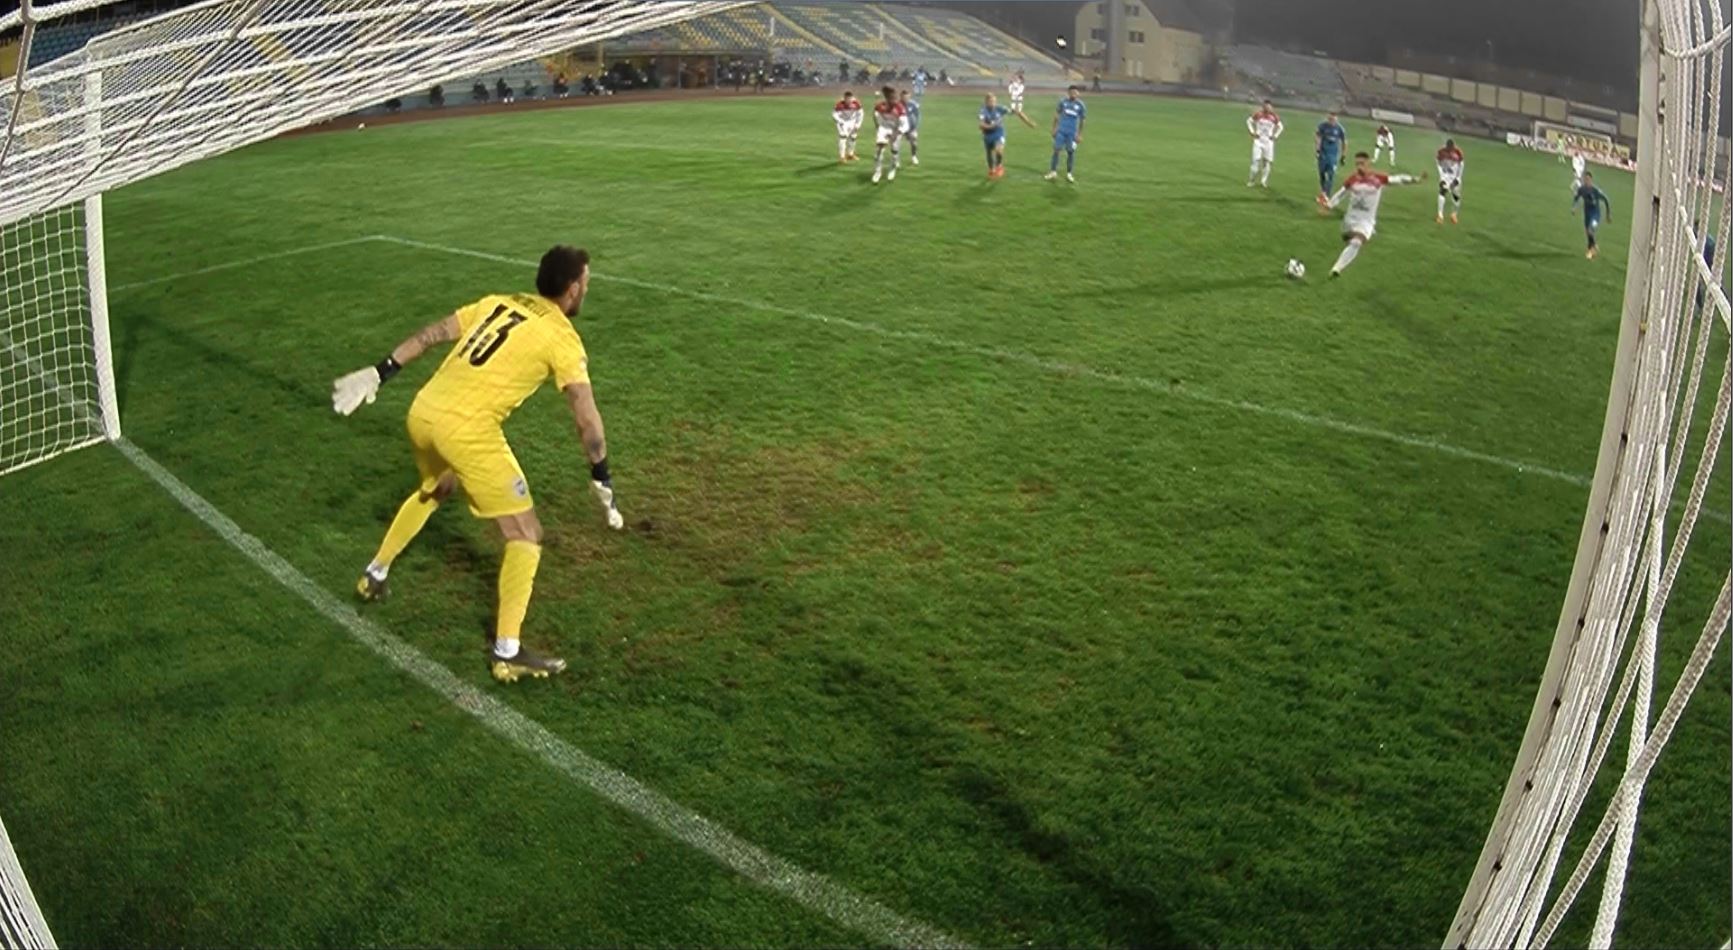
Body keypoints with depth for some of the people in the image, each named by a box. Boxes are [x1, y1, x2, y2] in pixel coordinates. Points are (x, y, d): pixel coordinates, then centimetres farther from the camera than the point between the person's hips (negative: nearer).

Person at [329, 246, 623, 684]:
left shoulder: (498, 302, 17)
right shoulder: (562, 338, -1)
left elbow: (430, 334, 16)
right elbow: (587, 419, -5)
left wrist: (379, 373, 21)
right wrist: (601, 480, 2)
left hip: (423, 412, 8)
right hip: (468, 430, -7)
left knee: (435, 489, 38)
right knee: (525, 535, 2)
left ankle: (375, 575, 50)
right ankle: (507, 653, -1)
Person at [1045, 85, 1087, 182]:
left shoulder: (1080, 105, -1)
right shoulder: (1063, 102, 0)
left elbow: (1082, 121, 6)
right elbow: (1057, 115, 9)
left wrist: (1080, 135, 4)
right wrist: (1054, 128, 5)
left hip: (1072, 132, 0)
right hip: (1061, 130, 0)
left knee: (1071, 152, 2)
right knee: (1057, 150, -1)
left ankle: (1069, 173, 13)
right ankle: (1053, 171, 7)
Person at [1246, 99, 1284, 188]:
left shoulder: (1274, 117, -2)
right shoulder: (1258, 115, -6)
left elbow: (1280, 127, 14)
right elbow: (1249, 121, 8)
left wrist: (1275, 136, 2)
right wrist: (1252, 132, -1)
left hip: (1269, 142, 1)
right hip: (1258, 140, -1)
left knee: (1267, 161, -1)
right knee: (1256, 160, -8)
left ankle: (1263, 181, 8)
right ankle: (1251, 180, 4)